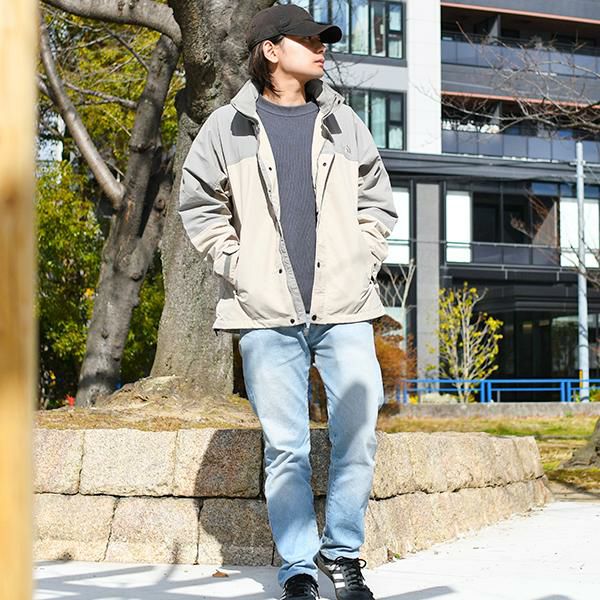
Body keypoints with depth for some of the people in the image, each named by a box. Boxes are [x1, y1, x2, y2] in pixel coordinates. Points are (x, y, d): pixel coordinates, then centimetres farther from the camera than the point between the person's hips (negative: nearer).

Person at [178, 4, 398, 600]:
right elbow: (198, 204, 10)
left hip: (343, 307, 2)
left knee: (358, 433, -2)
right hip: (267, 311, -2)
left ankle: (341, 551, 16)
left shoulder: (342, 122, 13)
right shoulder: (228, 126, 5)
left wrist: (364, 259, 6)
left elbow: (377, 198, 19)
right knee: (285, 446, -1)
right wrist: (235, 264, 0)